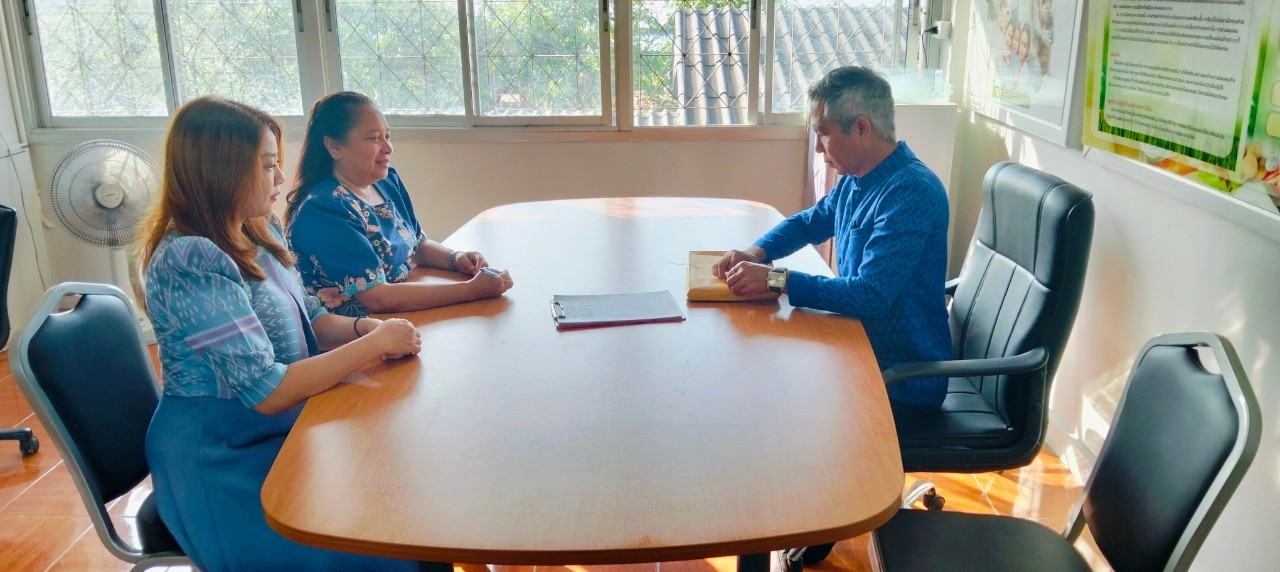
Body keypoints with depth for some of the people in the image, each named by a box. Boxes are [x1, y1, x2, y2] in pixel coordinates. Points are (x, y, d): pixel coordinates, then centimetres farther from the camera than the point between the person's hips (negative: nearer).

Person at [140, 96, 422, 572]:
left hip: (279, 429, 8)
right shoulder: (191, 262, -25)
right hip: (222, 463, -8)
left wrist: (363, 327, -8)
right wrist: (374, 344, -21)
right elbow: (266, 390, -27)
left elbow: (307, 318, 12)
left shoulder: (260, 232, 3)